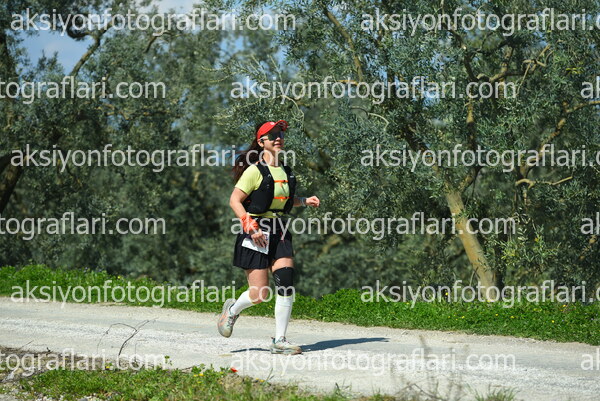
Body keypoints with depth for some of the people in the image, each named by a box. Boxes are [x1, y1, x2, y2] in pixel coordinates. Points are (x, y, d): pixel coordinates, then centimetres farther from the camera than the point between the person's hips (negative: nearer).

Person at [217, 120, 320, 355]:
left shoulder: (285, 171, 13)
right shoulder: (255, 170, -9)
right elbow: (235, 200, -11)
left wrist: (304, 202, 12)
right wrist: (251, 226, -20)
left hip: (279, 232, 6)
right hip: (256, 233, -6)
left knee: (286, 283, -8)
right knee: (259, 294, -6)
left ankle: (279, 341, 0)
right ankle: (232, 310, 28)